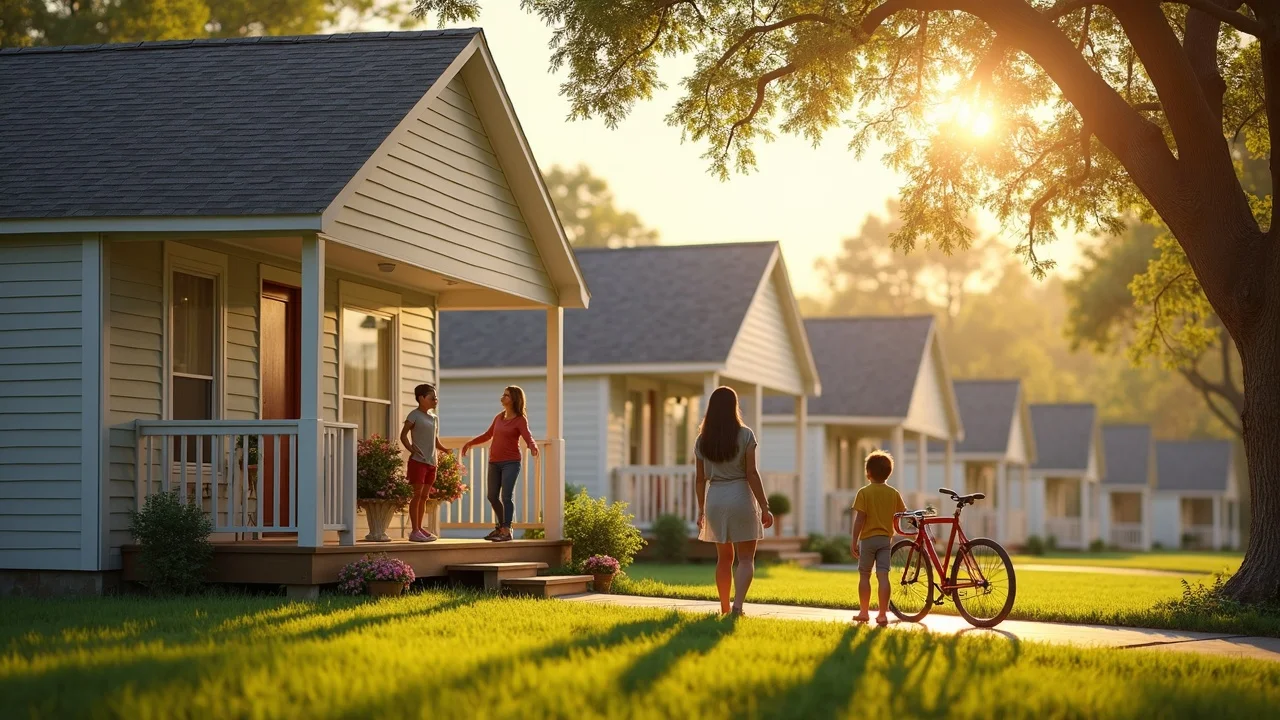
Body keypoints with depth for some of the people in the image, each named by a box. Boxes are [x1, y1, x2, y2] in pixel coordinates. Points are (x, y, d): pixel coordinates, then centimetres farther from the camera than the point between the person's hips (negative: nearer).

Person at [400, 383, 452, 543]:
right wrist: (412, 450, -17)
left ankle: (420, 528, 18)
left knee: (425, 496, 11)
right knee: (417, 495, -7)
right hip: (418, 461, -7)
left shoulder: (435, 417, 16)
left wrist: (444, 449, 6)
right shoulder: (415, 415, -4)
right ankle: (415, 531, -7)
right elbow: (403, 435, -7)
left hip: (431, 462, 7)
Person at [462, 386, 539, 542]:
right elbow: (488, 435, 27)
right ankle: (501, 526, 27)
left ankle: (507, 531, -13)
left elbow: (528, 438, -20)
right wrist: (470, 443, 28)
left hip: (511, 463, -7)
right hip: (494, 462, 7)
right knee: (492, 496, 11)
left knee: (506, 496, -14)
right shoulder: (499, 417, 12)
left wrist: (533, 447, -41)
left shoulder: (520, 420, -6)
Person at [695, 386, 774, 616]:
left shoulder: (703, 440, 4)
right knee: (746, 558, -1)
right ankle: (737, 606, -18)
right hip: (740, 496, -4)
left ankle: (725, 609, 19)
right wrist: (764, 507, -6)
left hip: (715, 498, 4)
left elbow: (700, 478, 6)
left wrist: (701, 510, 16)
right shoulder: (745, 435, -7)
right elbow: (752, 474, -10)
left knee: (724, 558, 16)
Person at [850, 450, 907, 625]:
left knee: (864, 575, 9)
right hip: (886, 539, 3)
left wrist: (854, 540, -7)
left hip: (868, 538, -3)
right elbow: (904, 513, 11)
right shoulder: (893, 493, 3)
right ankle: (883, 614, -8)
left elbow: (860, 518, -11)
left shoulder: (864, 492, -7)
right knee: (883, 576, -1)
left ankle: (863, 612, 14)